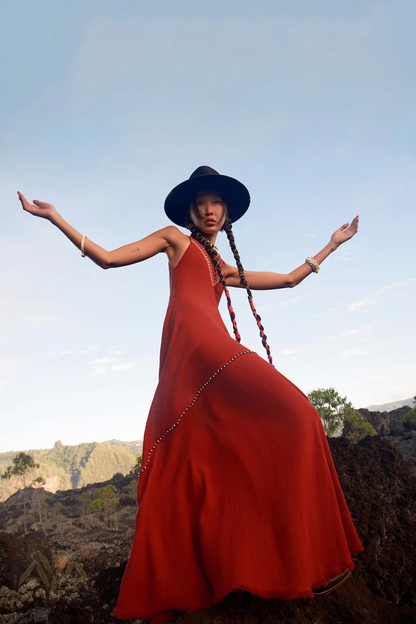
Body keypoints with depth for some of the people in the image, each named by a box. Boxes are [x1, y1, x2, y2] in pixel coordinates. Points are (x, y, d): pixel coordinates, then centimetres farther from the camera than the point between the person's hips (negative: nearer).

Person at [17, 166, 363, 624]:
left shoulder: (226, 269, 32)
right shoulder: (175, 239, 19)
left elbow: (290, 279, 34)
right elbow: (108, 259, 13)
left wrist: (332, 244, 42)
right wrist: (55, 218, 14)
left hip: (210, 351, 7)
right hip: (193, 339, -7)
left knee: (187, 459, 5)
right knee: (290, 414, -14)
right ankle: (305, 558, -6)